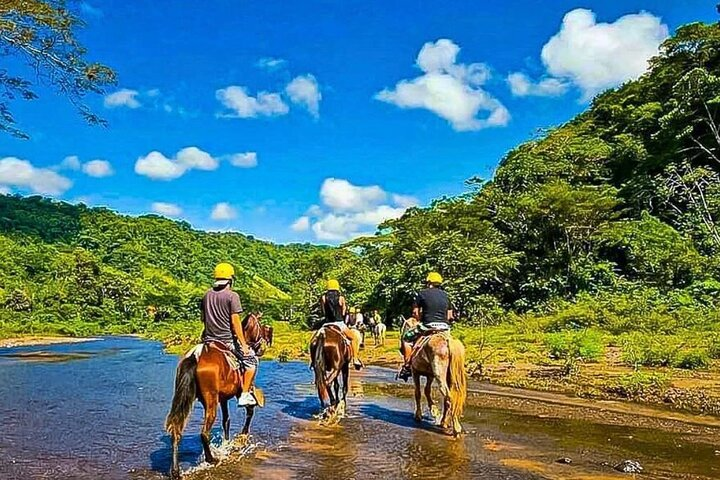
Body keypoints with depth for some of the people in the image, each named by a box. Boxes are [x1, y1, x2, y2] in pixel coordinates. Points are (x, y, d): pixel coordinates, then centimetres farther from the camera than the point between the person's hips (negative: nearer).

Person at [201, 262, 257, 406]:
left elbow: (203, 318, 13)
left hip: (209, 339, 6)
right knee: (251, 359, 10)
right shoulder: (232, 296, -12)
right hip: (228, 340, -6)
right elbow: (235, 321, -15)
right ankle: (245, 395, 4)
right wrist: (244, 344, -12)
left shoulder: (207, 295, 7)